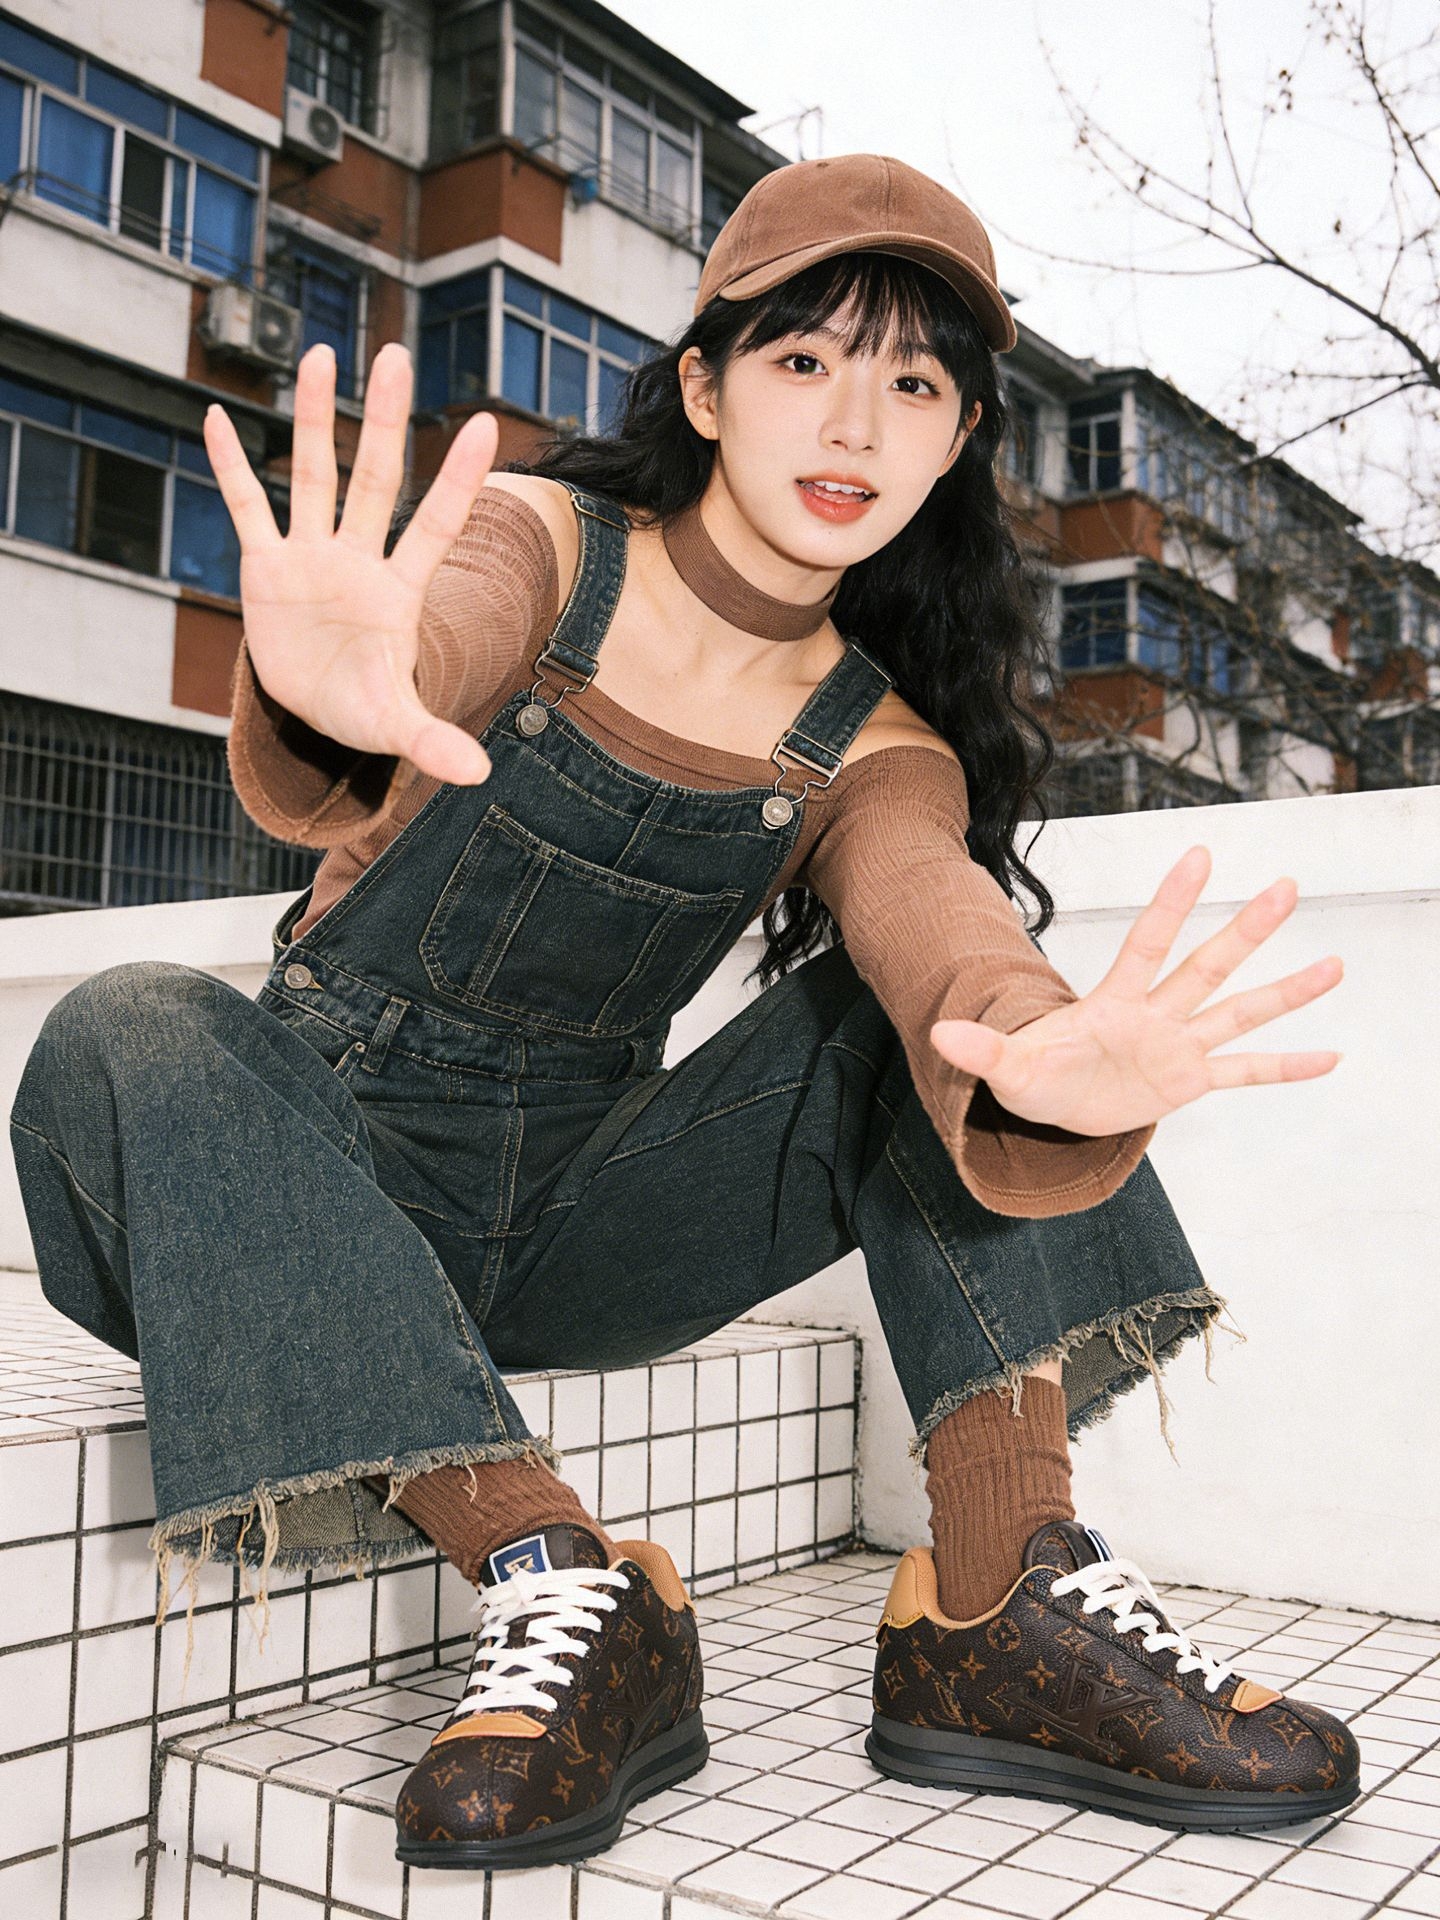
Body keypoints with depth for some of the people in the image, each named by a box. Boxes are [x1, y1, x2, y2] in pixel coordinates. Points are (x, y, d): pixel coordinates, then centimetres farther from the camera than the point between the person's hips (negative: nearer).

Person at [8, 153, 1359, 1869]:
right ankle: (555, 1580, -34)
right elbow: (440, 631, -31)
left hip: (576, 1216, 2)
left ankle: (998, 1601, -22)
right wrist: (328, 706, -57)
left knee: (923, 999, -14)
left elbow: (948, 943, -23)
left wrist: (1042, 1065, -48)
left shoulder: (875, 751, 0)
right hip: (326, 1183, -2)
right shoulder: (541, 544, -6)